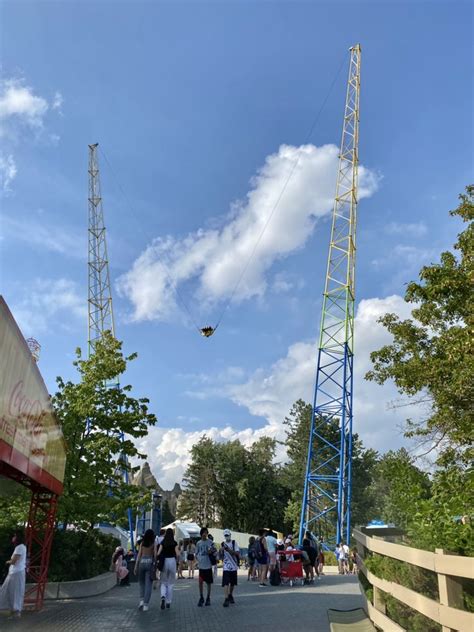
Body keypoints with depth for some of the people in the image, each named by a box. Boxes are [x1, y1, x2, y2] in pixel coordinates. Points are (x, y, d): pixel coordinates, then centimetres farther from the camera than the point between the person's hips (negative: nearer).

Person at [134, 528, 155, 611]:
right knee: (148, 585, 3)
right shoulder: (154, 544, -1)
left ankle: (142, 600, 5)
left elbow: (139, 555, 3)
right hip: (150, 563, -2)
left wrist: (136, 566, 6)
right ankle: (145, 605, -2)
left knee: (141, 583, 19)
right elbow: (155, 555, -4)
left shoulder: (142, 543, 5)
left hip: (142, 563, 2)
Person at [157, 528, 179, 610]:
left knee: (163, 582, 10)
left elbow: (158, 553, -8)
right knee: (170, 583, 12)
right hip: (172, 561, 0)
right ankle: (168, 602, 14)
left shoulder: (162, 542, 1)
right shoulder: (174, 543, -2)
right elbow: (177, 554, -9)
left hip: (164, 561, 0)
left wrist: (157, 559, 9)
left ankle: (163, 596, -16)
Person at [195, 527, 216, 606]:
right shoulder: (198, 543, 6)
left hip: (208, 565, -1)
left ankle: (208, 598, 19)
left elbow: (215, 553, 1)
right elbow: (196, 553, 14)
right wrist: (198, 559, -3)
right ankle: (201, 598, 13)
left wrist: (211, 552, -20)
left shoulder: (210, 542, -1)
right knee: (200, 582, -1)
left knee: (208, 582, 6)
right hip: (201, 566, 2)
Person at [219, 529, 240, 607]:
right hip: (226, 567, 0)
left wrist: (228, 549, -24)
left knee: (233, 583, 13)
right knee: (226, 583, -12)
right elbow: (220, 557, 6)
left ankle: (230, 596, 34)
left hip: (234, 566, 0)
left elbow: (237, 553, -13)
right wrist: (220, 551, -15)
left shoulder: (234, 543, -2)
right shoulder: (222, 544, 4)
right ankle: (226, 599, -11)